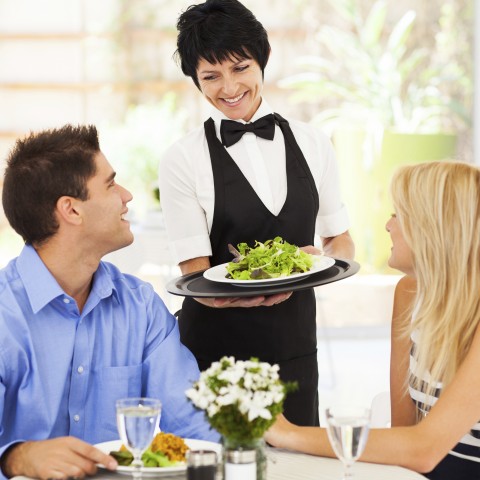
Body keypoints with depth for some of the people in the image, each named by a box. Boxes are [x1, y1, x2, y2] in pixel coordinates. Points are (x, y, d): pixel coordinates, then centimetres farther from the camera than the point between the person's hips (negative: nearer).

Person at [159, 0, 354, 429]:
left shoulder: (312, 144, 5)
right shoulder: (183, 160, -6)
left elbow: (342, 241, 11)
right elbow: (198, 278, -10)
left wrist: (321, 257, -12)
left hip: (295, 344, 3)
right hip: (216, 343, -3)